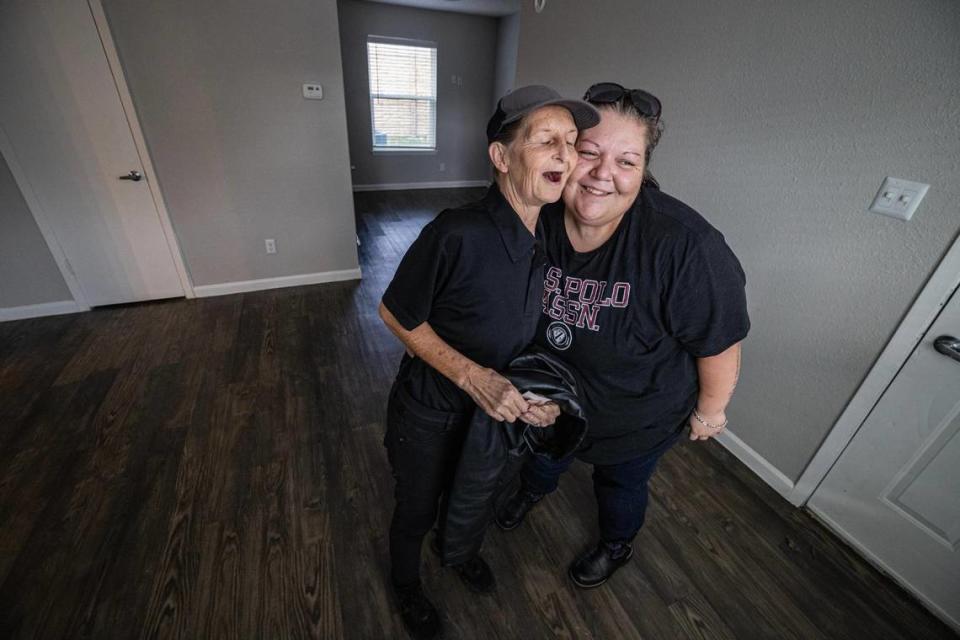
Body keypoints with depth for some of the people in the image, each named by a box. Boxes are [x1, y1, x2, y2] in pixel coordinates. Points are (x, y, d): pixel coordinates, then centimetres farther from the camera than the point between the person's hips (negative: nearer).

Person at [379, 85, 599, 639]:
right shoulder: (457, 235, -33)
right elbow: (396, 314, -20)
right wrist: (471, 376, -28)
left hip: (492, 404, 6)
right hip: (428, 412, -5)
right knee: (417, 509, 22)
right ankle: (407, 584, 58)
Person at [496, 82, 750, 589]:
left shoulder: (684, 245, -36)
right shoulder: (540, 219, -22)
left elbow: (720, 342, -21)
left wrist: (710, 410, -7)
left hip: (639, 413, -3)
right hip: (552, 387, 4)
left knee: (621, 482, 26)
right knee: (543, 451, 31)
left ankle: (616, 545, 62)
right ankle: (533, 490, 69)